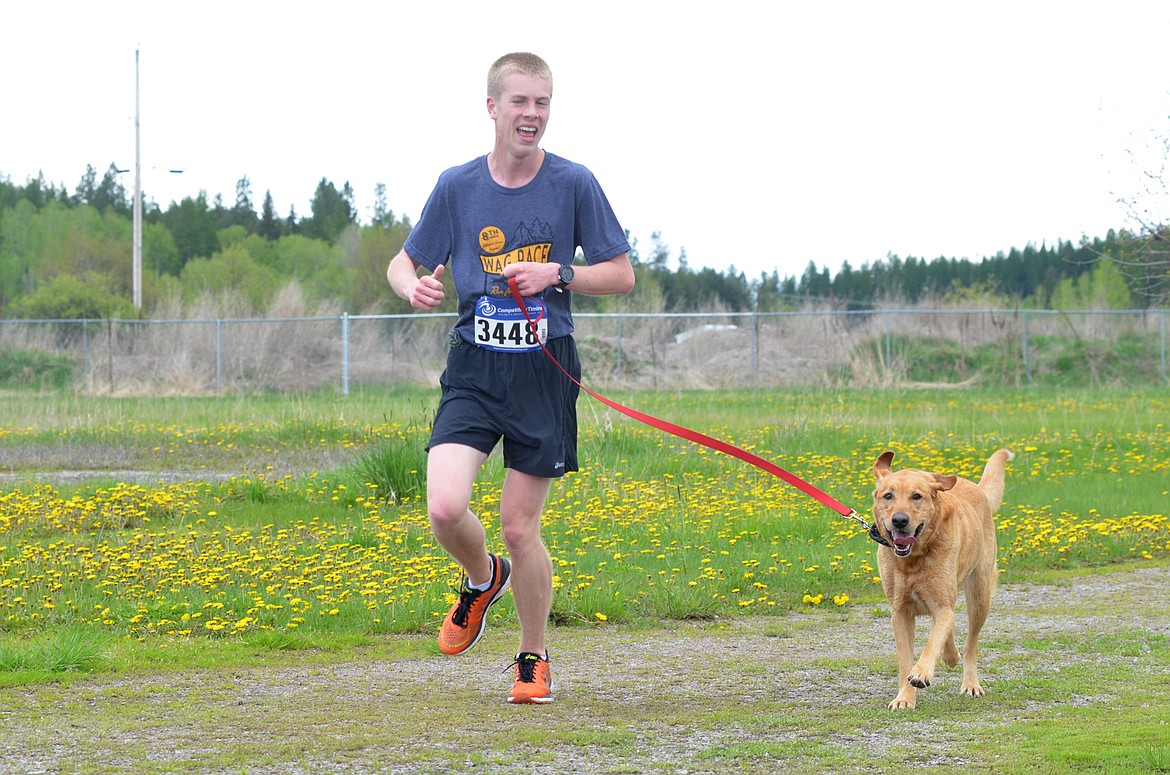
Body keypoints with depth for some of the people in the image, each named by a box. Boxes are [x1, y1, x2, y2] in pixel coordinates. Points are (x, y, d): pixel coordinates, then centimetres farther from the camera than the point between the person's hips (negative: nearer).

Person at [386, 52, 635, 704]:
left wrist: (557, 273, -13)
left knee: (520, 527, 1)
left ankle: (534, 658, 23)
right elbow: (403, 264, 11)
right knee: (446, 508, -17)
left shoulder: (574, 184, -2)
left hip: (545, 373, -1)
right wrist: (414, 286, -13)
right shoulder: (457, 186, 2)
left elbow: (622, 276, 3)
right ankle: (483, 580, 18)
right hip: (475, 369, 1)